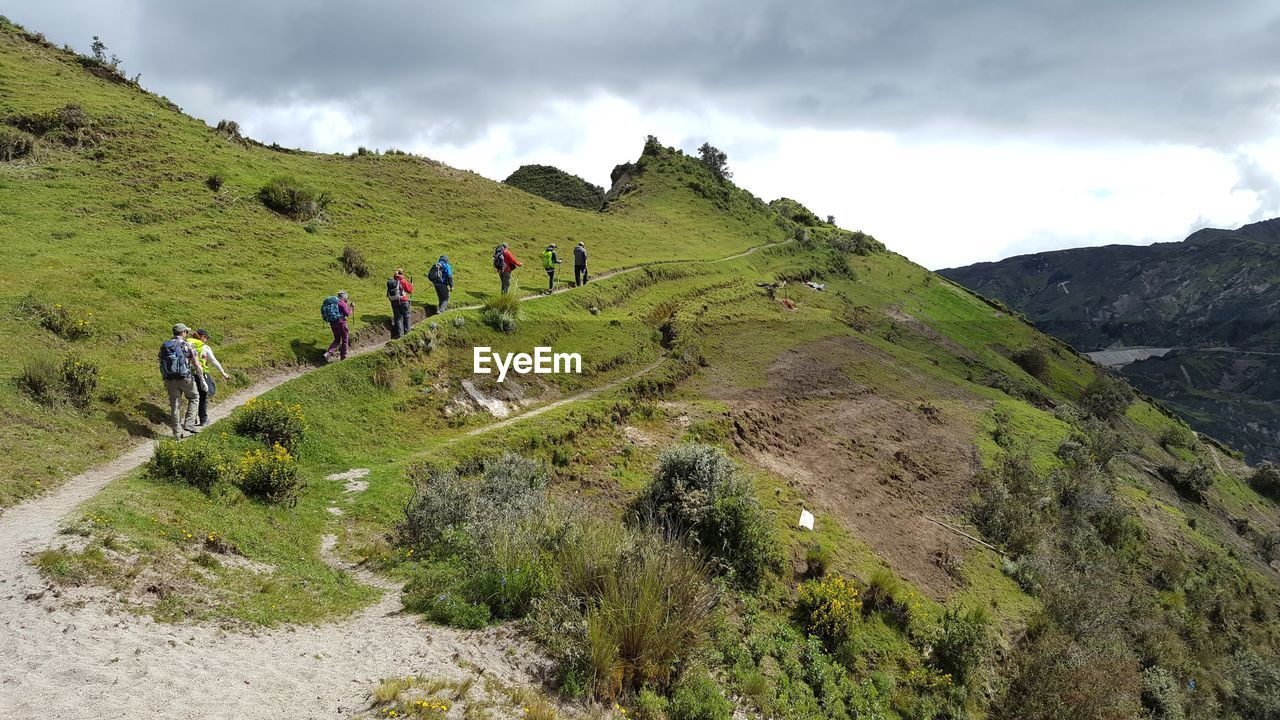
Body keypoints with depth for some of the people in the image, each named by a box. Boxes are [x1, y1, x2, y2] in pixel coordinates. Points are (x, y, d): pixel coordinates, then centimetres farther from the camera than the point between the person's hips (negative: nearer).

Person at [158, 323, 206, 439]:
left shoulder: (164, 347, 9)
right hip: (185, 378, -4)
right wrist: (202, 379, -8)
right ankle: (189, 424, 7)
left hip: (170, 380, 4)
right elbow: (196, 364, -10)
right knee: (194, 398, 19)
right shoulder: (187, 345, -5)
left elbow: (161, 366, 12)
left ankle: (177, 433, 14)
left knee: (175, 405, 9)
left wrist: (165, 381, 21)